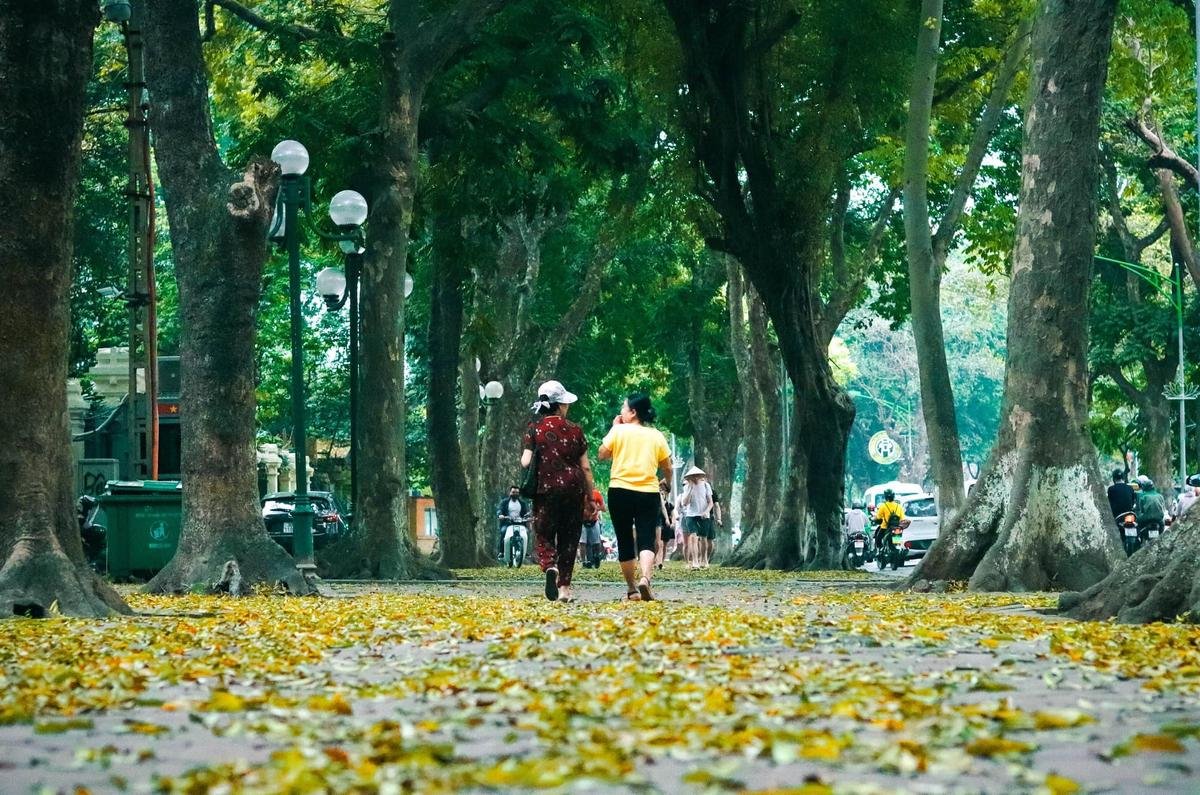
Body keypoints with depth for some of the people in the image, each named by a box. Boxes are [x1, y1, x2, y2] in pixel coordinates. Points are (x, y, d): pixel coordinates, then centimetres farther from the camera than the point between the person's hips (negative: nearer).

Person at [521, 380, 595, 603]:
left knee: (544, 536, 8)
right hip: (573, 488, 1)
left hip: (546, 489, -1)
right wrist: (590, 498, 10)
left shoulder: (535, 429, 0)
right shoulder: (574, 430, 3)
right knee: (569, 538, 10)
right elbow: (586, 468, 3)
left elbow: (526, 462, -8)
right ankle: (565, 587, 7)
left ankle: (550, 567, -22)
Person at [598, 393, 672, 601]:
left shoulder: (619, 431, -2)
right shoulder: (657, 436, 6)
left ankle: (632, 590, 12)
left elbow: (602, 455, 8)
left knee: (625, 542, 10)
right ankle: (645, 578, -30)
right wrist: (665, 482, 31)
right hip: (648, 493, 1)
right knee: (647, 541, -3)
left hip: (620, 491, -1)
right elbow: (667, 469, 9)